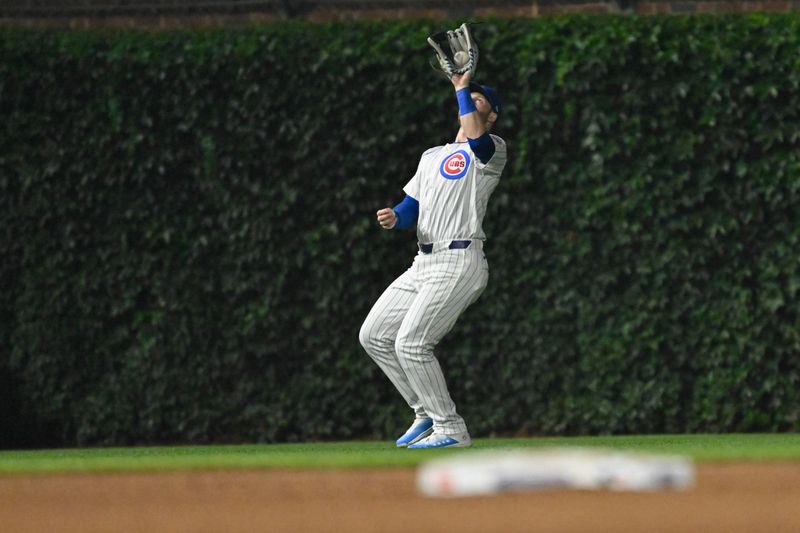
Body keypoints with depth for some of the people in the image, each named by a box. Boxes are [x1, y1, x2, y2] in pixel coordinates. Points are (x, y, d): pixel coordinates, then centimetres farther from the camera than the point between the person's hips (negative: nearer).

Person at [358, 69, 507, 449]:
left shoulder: (492, 150, -2)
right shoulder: (432, 156, 24)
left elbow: (475, 138, -26)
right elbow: (411, 208, 20)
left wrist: (463, 88, -14)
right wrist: (393, 218, -4)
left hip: (460, 263, -9)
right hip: (425, 262, 9)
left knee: (411, 344, -18)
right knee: (374, 336, 7)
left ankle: (451, 430, -10)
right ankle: (427, 413, 15)